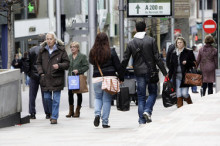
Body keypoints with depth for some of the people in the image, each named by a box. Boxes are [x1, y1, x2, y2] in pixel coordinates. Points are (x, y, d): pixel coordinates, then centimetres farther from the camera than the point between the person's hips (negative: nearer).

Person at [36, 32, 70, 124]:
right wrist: (41, 72, -2)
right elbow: (38, 63, 13)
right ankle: (53, 113, 29)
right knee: (47, 98, 7)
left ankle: (54, 117, 4)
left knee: (56, 99, -2)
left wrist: (59, 66, -21)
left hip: (57, 78, -3)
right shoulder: (42, 50, 6)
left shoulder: (61, 50, -4)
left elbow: (67, 63, -3)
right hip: (46, 78, 3)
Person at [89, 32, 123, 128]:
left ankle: (97, 114, -6)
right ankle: (105, 122, 5)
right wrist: (121, 77, 7)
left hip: (97, 78, 2)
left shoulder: (93, 52, -2)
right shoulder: (111, 52, -7)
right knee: (107, 100, 5)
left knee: (98, 98, 20)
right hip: (109, 78, -2)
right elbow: (118, 66, -2)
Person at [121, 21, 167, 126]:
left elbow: (125, 60, 3)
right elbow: (157, 58, -6)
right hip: (150, 71, -2)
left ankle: (142, 121, 1)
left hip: (139, 72, 2)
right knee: (153, 93, 13)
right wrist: (165, 72, -3)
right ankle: (147, 111, -12)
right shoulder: (151, 40, -2)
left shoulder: (131, 43, 3)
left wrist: (121, 76, 10)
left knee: (141, 96, 6)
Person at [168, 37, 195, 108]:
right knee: (178, 95, 0)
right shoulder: (173, 53, 13)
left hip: (185, 76, -4)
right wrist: (169, 77, 13)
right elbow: (171, 66, 17)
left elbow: (194, 63, 1)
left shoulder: (189, 52, 2)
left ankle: (190, 104, 15)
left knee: (184, 93, -9)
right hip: (177, 76, 4)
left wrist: (187, 62, -17)